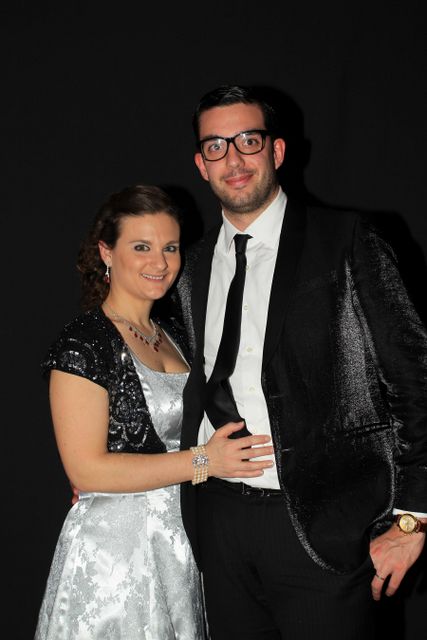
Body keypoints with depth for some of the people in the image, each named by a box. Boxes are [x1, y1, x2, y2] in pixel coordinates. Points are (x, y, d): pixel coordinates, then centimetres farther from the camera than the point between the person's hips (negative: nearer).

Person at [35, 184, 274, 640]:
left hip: (181, 543, 7)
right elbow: (86, 469, -19)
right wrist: (202, 461, -19)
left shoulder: (172, 336, 11)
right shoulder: (83, 342, -13)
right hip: (113, 550, -7)